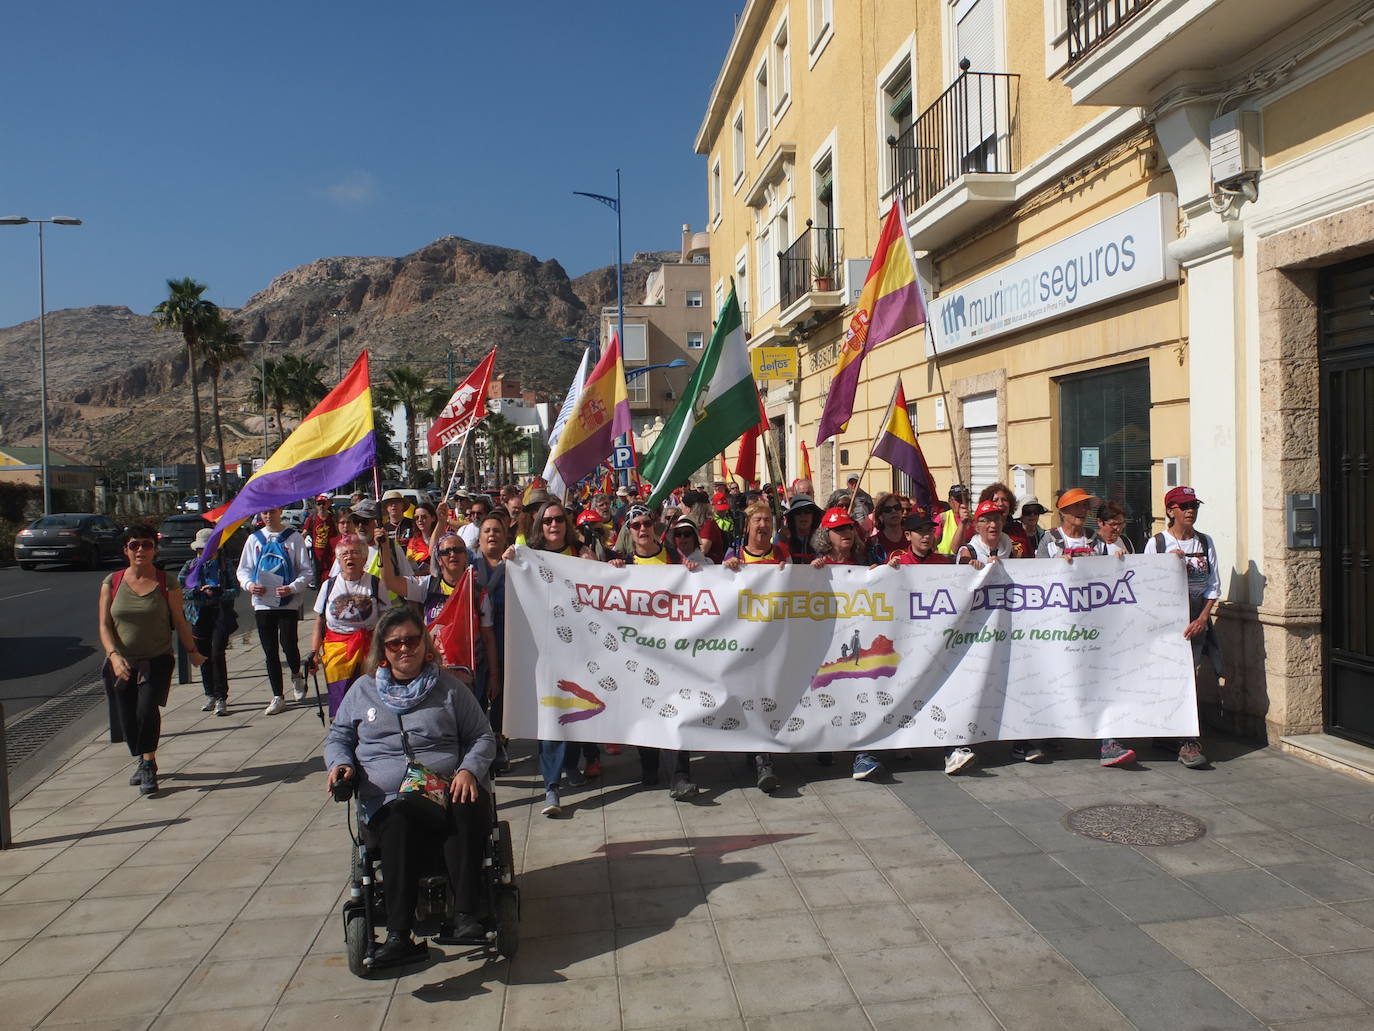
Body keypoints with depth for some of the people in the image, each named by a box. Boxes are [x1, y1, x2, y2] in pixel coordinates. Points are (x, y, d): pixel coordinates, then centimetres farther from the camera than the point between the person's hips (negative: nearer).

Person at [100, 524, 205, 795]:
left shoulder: (166, 583, -3)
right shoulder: (112, 582, 1)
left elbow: (179, 622, 5)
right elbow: (104, 625, -2)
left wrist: (192, 652, 11)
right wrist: (114, 656, -16)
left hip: (157, 661, -2)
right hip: (121, 664, 2)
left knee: (147, 710, -19)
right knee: (127, 719, 7)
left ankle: (149, 766, -4)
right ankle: (142, 761, 31)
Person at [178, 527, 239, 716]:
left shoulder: (224, 564, 4)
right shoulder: (190, 565, 9)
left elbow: (235, 590, -1)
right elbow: (178, 588, 0)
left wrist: (218, 593, -18)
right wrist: (199, 591, -14)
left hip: (221, 613, -3)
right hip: (200, 615, 3)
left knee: (217, 654, -11)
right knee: (204, 657, 9)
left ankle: (221, 698, -7)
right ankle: (210, 695, 23)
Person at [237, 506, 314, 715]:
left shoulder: (294, 538, -1)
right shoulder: (254, 539, 9)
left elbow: (307, 570, -1)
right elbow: (243, 569, 13)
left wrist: (293, 587, -17)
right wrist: (249, 584, -7)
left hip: (289, 602, -3)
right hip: (263, 603, 3)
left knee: (288, 643, -13)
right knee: (269, 650, 6)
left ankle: (296, 675, 19)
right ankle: (277, 696, 16)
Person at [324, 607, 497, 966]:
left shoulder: (449, 687, 16)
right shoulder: (364, 690, 21)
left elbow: (483, 737, 15)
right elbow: (338, 737, 25)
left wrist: (469, 769, -5)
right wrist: (340, 763, 2)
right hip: (388, 800, 1)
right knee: (397, 823, -37)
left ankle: (467, 917, -36)